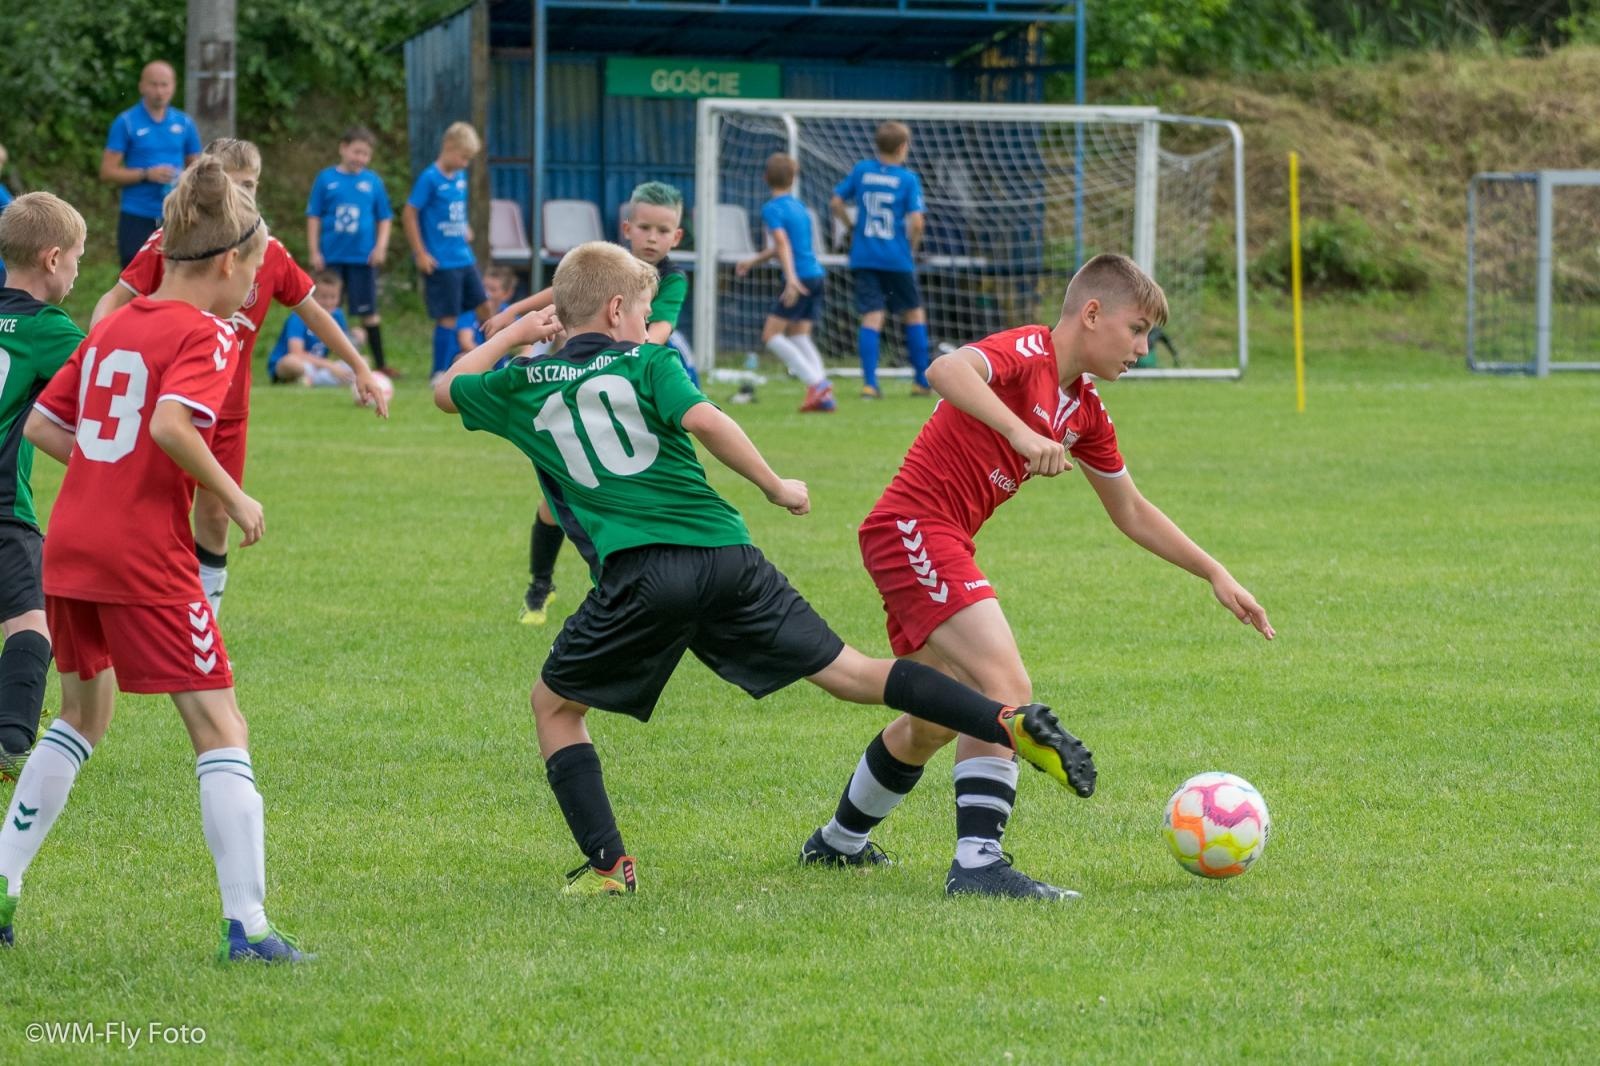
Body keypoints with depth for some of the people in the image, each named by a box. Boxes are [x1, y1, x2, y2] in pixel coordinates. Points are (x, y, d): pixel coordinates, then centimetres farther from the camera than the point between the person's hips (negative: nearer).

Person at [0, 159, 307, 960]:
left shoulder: (111, 329, 15)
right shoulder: (205, 335, -7)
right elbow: (171, 423, -24)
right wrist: (234, 498, -13)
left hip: (68, 548, 7)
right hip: (148, 558, -7)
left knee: (83, 717, 26)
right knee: (220, 729, -4)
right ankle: (246, 924, -12)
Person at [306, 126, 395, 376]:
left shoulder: (373, 181, 3)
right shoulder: (326, 179, 0)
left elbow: (385, 217, 10)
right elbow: (314, 216, 3)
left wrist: (381, 246, -2)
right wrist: (314, 252, -2)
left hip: (363, 258, 0)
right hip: (332, 257, 0)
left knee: (368, 312, 3)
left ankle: (380, 363, 8)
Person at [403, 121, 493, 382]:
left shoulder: (459, 176, 9)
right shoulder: (430, 178, -13)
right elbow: (409, 214, -12)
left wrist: (465, 229, 10)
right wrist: (421, 254, -12)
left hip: (464, 258, 7)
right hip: (441, 262, -7)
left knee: (484, 307, 9)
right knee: (448, 317, -5)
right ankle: (441, 373, 5)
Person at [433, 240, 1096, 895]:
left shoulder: (521, 385, 16)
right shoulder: (647, 362, 12)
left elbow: (446, 389, 35)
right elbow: (702, 420, -6)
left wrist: (512, 334, 47)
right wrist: (776, 487, 4)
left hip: (637, 575, -1)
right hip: (726, 555, 1)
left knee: (554, 702, 19)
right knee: (848, 672, 2)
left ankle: (607, 863, 5)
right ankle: (1009, 723, -12)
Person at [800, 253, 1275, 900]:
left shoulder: (1085, 413, 13)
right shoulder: (1028, 352, -13)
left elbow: (1132, 513, 24)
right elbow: (947, 371, -34)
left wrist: (1215, 574, 20)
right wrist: (1022, 435, -42)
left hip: (942, 546, 10)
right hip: (913, 527, -10)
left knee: (937, 720, 24)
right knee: (1007, 688, -21)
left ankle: (839, 842, 44)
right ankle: (978, 862, -25)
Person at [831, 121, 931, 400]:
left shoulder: (861, 170, 5)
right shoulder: (908, 179, -6)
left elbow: (836, 202, 9)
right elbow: (916, 221, -14)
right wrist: (912, 246, 5)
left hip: (864, 258, 3)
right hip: (896, 259, -3)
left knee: (871, 318, -1)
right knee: (914, 314, 13)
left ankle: (869, 382, -12)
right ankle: (922, 380, 14)